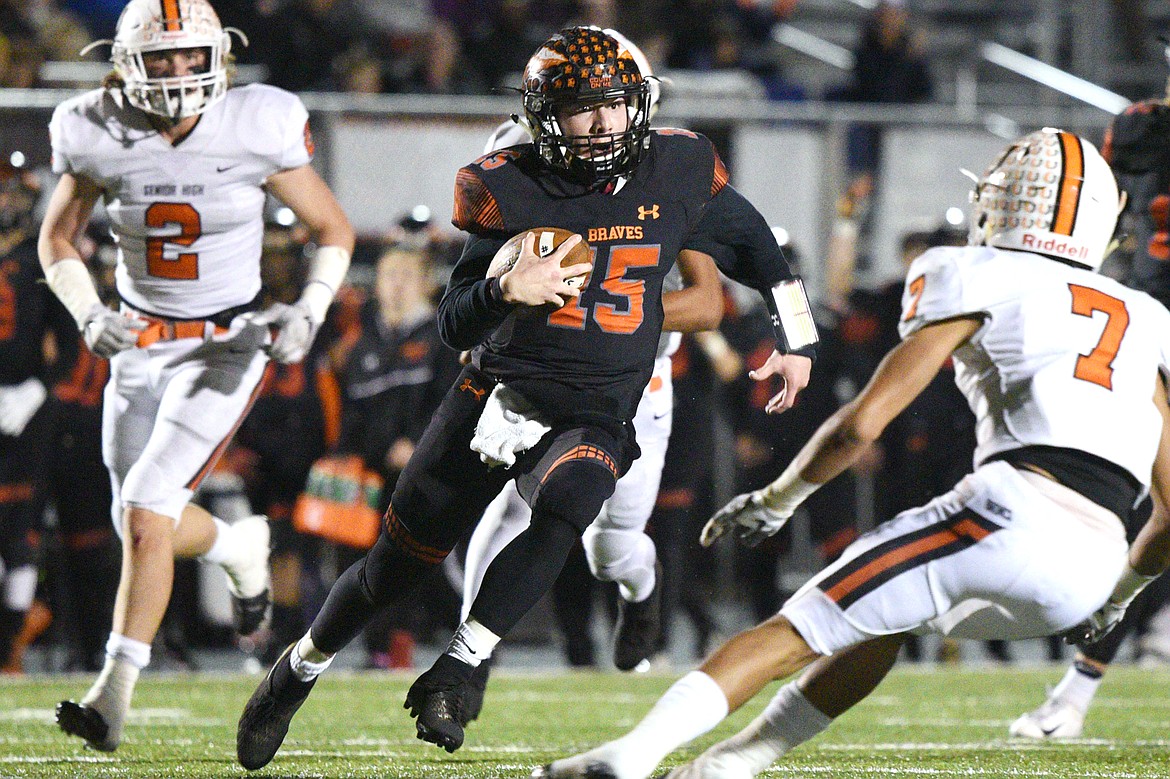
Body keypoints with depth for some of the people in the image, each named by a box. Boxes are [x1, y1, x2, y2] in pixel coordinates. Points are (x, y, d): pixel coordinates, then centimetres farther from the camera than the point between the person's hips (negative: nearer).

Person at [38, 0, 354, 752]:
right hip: (143, 344, 4)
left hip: (229, 345, -4)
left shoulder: (256, 131, -13)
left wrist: (308, 313, -17)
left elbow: (335, 231, -1)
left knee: (147, 509, -17)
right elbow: (57, 242, 8)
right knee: (143, 521, 10)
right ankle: (240, 545, 45)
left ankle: (115, 695, -14)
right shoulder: (102, 139, -8)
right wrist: (89, 315, -10)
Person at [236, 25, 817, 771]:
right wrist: (506, 290, -25)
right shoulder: (510, 191, -7)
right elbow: (454, 325, -4)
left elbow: (753, 241, 16)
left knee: (561, 512, -33)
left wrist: (797, 341, 16)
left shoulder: (677, 173, -3)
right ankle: (297, 672, 31)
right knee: (396, 564, 7)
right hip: (499, 393, 0)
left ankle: (454, 673, -28)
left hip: (595, 419, 0)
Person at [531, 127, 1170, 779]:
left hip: (1015, 512, -6)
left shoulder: (983, 280, 12)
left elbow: (861, 424, 4)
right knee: (884, 622, 28)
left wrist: (775, 501, 19)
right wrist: (1117, 594, 41)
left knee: (794, 635, -2)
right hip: (1093, 572, 6)